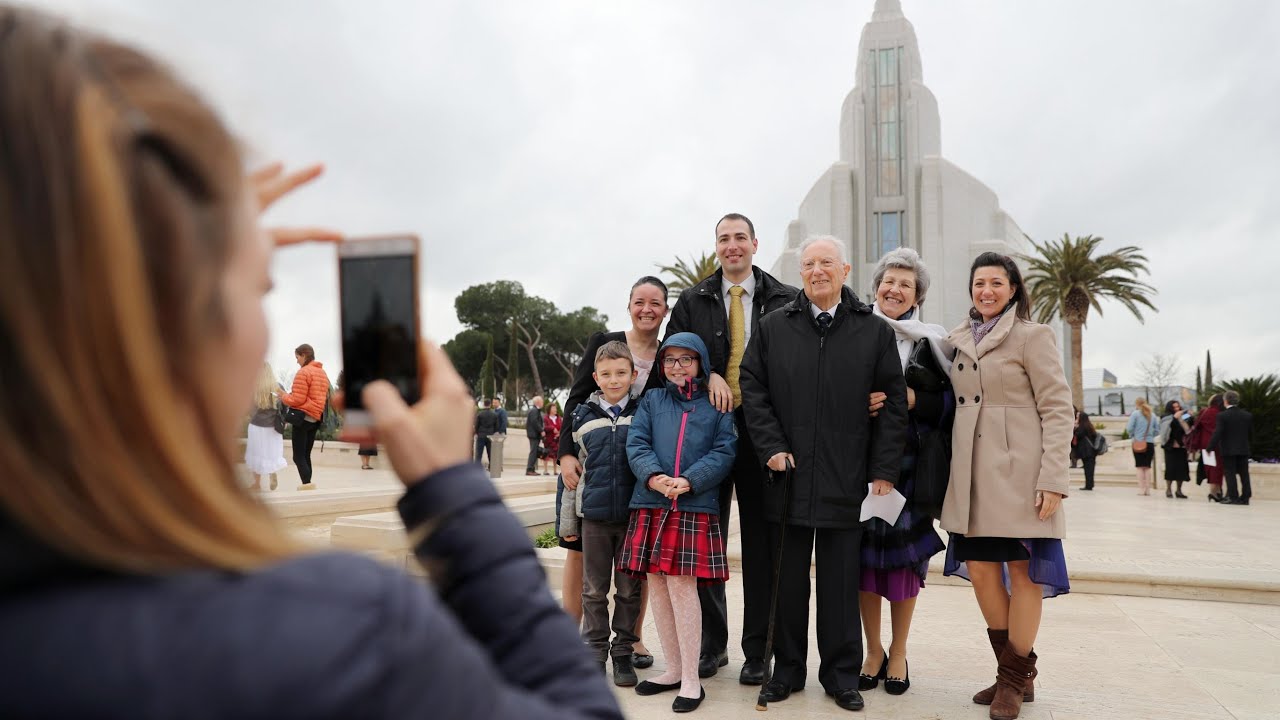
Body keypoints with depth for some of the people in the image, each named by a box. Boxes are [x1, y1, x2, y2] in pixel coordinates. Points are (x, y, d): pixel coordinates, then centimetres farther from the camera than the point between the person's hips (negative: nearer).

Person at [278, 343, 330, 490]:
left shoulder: (303, 372, -12)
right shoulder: (322, 372, 15)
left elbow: (298, 400, -15)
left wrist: (284, 396, 3)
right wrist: (289, 395, 19)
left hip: (303, 417, -8)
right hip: (316, 418, 8)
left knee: (298, 457, -7)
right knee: (306, 455, 14)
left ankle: (308, 485, -19)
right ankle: (306, 485, 15)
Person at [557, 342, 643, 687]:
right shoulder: (583, 416, 4)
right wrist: (567, 521, 7)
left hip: (634, 515, -1)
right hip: (594, 515, 1)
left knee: (628, 589, 8)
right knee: (594, 590, 9)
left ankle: (623, 652, 21)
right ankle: (594, 652, 21)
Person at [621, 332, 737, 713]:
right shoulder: (651, 400, 13)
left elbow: (724, 452, -3)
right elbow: (636, 443, 2)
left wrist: (689, 481, -17)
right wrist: (653, 477, -17)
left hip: (696, 508, -3)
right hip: (650, 505, 4)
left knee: (682, 587, -7)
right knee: (657, 586, 8)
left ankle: (691, 679, 5)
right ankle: (674, 669, 23)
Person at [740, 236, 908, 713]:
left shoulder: (875, 332, 4)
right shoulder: (773, 328, 6)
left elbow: (893, 405, 3)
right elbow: (752, 389, 5)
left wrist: (883, 472, -2)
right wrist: (772, 447, -5)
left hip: (847, 481, -1)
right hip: (787, 476, 1)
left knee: (841, 582, 8)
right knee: (787, 579, 10)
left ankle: (842, 674, 23)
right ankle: (787, 669, 24)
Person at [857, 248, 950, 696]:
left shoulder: (931, 343, 5)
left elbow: (951, 402, 2)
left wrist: (910, 398, -14)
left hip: (908, 466, 0)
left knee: (902, 557, 3)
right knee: (862, 555, 3)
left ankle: (898, 653, 22)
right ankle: (873, 650, 21)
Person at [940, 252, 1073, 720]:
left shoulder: (1032, 336, -3)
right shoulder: (958, 341, 13)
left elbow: (1058, 409, -8)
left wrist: (1052, 479, -14)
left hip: (1019, 471, -5)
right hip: (973, 475, 5)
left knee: (1022, 571, 3)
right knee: (981, 572, 7)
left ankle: (1016, 677, 17)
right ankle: (1016, 672, 23)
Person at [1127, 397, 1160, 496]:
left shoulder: (1135, 414, -5)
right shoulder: (1152, 415, 7)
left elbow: (1130, 428, -9)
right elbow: (1157, 430, 8)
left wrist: (1132, 435, 9)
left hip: (1138, 443, -3)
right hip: (1150, 443, 3)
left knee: (1140, 467, 1)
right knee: (1147, 467, 10)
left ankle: (1141, 489, -2)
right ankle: (1148, 489, 9)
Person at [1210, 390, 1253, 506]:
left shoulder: (1222, 415, -12)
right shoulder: (1247, 415, 4)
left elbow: (1218, 433, -15)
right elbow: (1250, 431, 9)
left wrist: (1211, 447, -10)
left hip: (1228, 449, -4)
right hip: (1243, 449, 4)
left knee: (1230, 473, 0)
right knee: (1244, 473, 9)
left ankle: (1233, 497, -3)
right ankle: (1245, 497, 10)